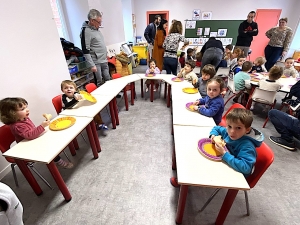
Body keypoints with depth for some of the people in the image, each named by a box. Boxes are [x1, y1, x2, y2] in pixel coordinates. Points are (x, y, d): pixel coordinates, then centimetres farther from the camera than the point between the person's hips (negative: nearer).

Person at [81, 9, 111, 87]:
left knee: (108, 80, 13)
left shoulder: (96, 29, 13)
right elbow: (85, 51, -18)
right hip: (96, 62, -8)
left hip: (104, 61, 8)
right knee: (99, 83, -4)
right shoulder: (86, 31, -13)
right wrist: (92, 65, -22)